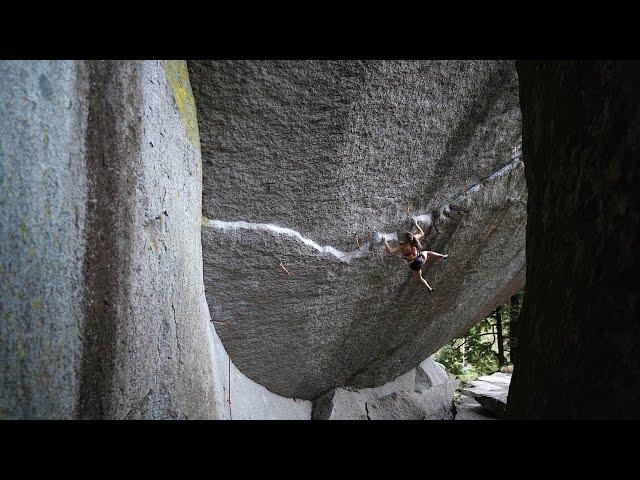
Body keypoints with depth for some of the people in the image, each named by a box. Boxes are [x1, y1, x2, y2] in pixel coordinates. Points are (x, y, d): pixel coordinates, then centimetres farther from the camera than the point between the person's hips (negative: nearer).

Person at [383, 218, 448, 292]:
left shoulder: (402, 246, -36)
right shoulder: (414, 238, -22)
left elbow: (389, 251, -42)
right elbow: (421, 233, 0)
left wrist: (385, 242, -32)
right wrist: (416, 225, 3)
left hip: (415, 264, -3)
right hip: (422, 258, 3)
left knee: (419, 278, 28)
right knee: (427, 252, 39)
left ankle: (430, 289, 47)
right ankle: (443, 256, 50)